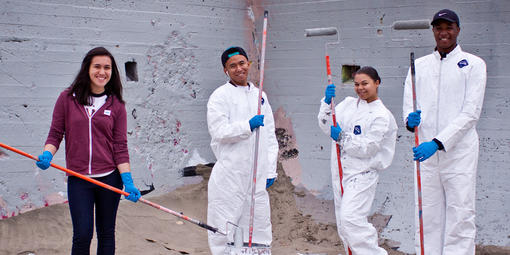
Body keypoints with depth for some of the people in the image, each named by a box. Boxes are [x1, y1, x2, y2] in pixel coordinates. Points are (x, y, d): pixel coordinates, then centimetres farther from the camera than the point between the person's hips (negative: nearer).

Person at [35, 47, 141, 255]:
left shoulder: (116, 105, 2)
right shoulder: (67, 98, 0)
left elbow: (120, 146, 1)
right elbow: (55, 134, 5)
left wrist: (128, 181, -8)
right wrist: (47, 155, -16)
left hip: (109, 179, 1)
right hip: (78, 180, -1)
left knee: (106, 234, 9)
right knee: (83, 235, -5)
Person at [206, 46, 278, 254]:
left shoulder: (260, 96, 16)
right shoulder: (220, 95, -1)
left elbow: (270, 135, 17)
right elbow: (218, 131, -12)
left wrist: (270, 170, 10)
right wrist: (248, 126, -19)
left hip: (257, 175, 5)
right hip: (229, 174, -5)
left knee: (259, 233, 10)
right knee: (224, 230, -2)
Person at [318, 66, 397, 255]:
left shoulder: (382, 116, -7)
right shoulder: (348, 103, 11)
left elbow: (367, 148, -13)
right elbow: (327, 126, 5)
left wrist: (342, 138, -15)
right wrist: (327, 103, -8)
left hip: (362, 173, -7)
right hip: (340, 171, 7)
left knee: (351, 217, -22)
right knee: (343, 223, 9)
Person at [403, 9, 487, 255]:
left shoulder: (473, 64, 2)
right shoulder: (419, 65, 14)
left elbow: (471, 113, -7)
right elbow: (408, 105, 12)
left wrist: (437, 143, -17)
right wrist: (410, 120, -14)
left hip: (459, 152, -4)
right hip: (425, 152, 4)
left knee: (460, 216, -6)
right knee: (426, 217, 6)